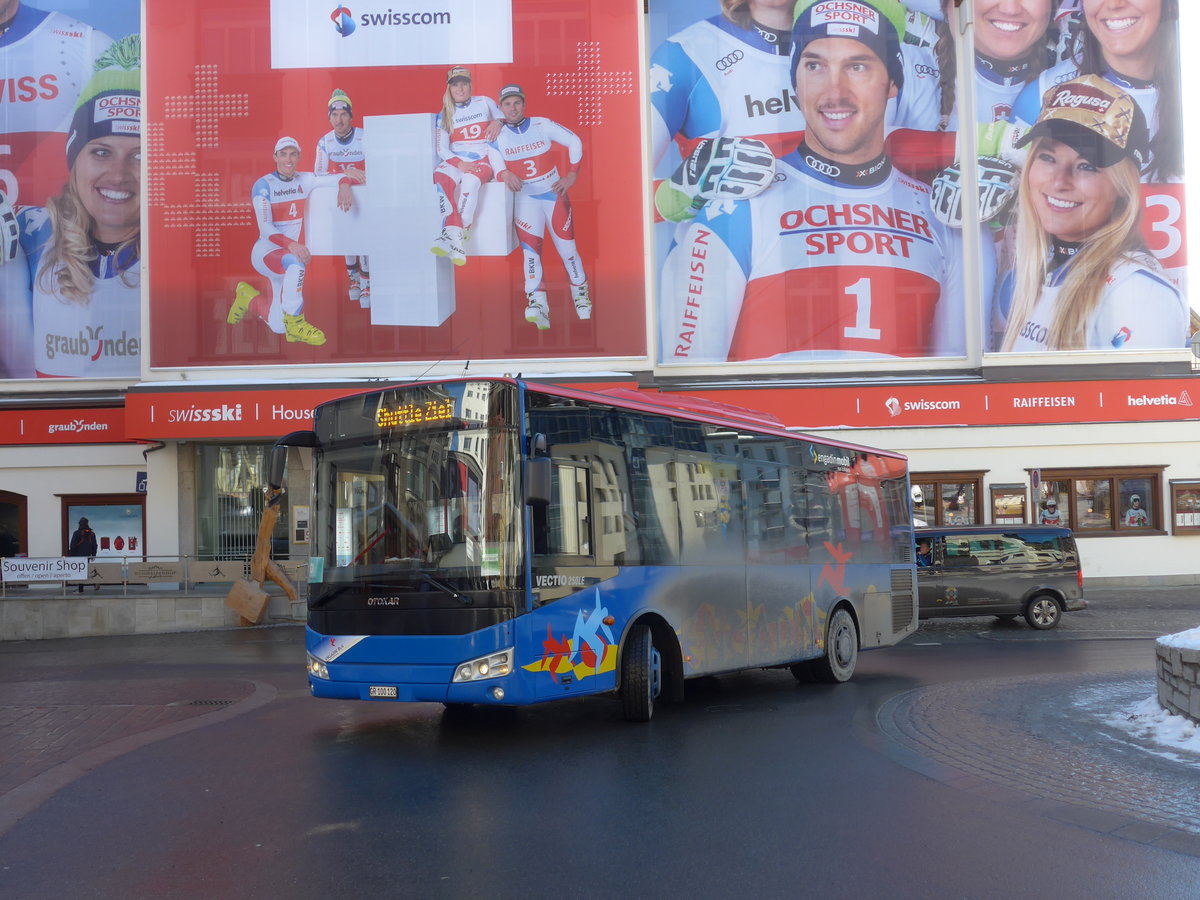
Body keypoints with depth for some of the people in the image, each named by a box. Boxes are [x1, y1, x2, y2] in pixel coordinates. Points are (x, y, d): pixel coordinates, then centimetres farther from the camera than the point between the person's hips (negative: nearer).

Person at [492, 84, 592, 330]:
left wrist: (571, 175, -3)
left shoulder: (542, 125, -7)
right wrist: (504, 174, -25)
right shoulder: (498, 137, -4)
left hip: (554, 193, -1)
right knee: (530, 248, -14)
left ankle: (581, 294, 25)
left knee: (567, 248, 2)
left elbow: (574, 142, -2)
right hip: (525, 198, 1)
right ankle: (538, 306, -19)